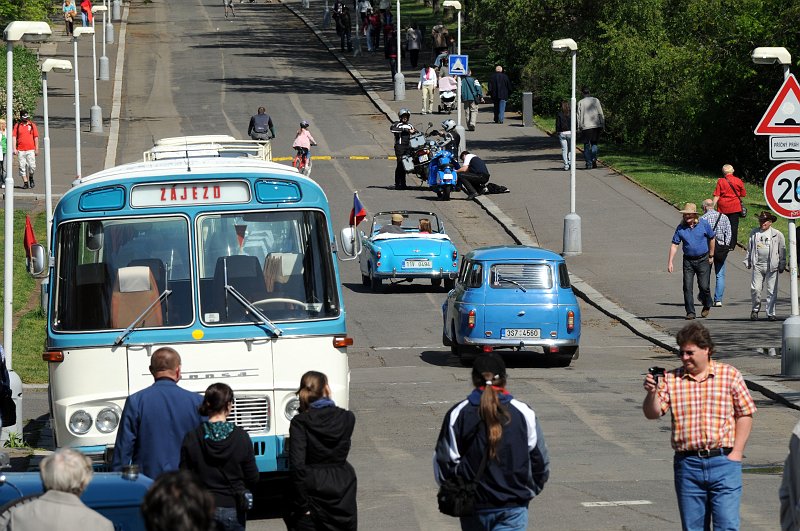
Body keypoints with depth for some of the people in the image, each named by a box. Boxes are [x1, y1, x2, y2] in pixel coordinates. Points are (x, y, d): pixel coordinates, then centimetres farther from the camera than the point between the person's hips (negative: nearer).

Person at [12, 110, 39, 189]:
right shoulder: (17, 126, 6)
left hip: (30, 150, 0)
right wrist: (14, 149, -6)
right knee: (22, 166, 1)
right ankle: (25, 182, 7)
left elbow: (36, 137, 8)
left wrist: (37, 149, 5)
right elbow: (14, 137, 3)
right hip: (20, 150, 0)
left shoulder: (32, 125, 7)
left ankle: (31, 178, 21)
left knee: (32, 166, -5)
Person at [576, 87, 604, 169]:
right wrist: (603, 124, 8)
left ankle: (589, 163, 0)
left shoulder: (580, 102, -1)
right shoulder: (595, 100, 3)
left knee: (587, 145, 5)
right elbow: (601, 113, 3)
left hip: (586, 126, -2)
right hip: (596, 125, 2)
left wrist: (579, 127, 7)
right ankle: (594, 159, -4)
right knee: (594, 143, 15)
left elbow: (578, 115, 0)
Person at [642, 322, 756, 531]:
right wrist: (651, 393, -21)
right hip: (687, 464, 2)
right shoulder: (671, 379, 6)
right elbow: (652, 413, 0)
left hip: (723, 461, -2)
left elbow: (745, 414, 4)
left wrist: (736, 453, -3)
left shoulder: (730, 375, 3)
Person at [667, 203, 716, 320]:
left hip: (703, 260, -2)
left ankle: (707, 306, 22)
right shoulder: (681, 228, -3)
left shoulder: (703, 224, -5)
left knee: (703, 286, -5)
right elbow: (674, 245, -2)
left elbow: (712, 239, 9)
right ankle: (690, 312, 1)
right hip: (688, 260, 2)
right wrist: (670, 262, -9)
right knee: (687, 287, -5)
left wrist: (711, 256, 13)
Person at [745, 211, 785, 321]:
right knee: (755, 289, -5)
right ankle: (755, 309, 15)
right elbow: (749, 249, 18)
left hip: (772, 267, -2)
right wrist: (747, 262, 15)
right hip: (757, 265, 2)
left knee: (772, 291, -1)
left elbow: (782, 251, 7)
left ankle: (771, 313, 7)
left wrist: (782, 265, 5)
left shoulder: (777, 234, 3)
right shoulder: (754, 233, 11)